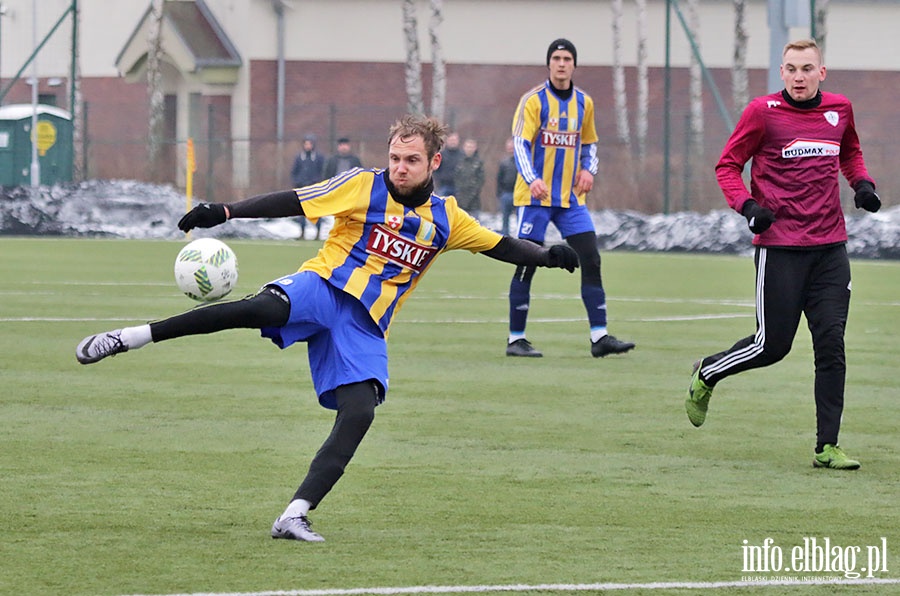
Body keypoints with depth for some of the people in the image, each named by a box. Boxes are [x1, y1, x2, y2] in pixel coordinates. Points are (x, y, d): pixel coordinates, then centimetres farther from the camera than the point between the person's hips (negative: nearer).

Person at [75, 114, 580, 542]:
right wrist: (223, 213, -13)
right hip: (324, 288, -4)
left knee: (359, 414, -20)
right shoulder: (365, 187, 0)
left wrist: (547, 256, 14)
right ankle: (131, 337, -36)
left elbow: (498, 245, 26)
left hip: (366, 328, 4)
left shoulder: (445, 218, 13)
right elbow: (293, 202, -5)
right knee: (265, 308, -36)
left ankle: (295, 516, -18)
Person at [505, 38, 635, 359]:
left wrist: (588, 169, 3)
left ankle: (599, 336, -2)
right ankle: (516, 339, 6)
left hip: (571, 197, 5)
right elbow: (520, 143, -14)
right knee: (527, 266, -2)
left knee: (591, 261, -4)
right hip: (535, 196, -5)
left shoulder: (584, 103, 10)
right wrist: (532, 179, -29)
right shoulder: (533, 100, -6)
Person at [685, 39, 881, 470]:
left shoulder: (840, 109, 8)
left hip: (830, 247, 4)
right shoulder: (764, 112, -6)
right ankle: (706, 375, 27)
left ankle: (827, 447, 1)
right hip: (779, 247, -4)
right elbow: (727, 165, 0)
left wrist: (862, 183, 8)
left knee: (831, 345, -3)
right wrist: (746, 206, -17)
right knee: (773, 344, -2)